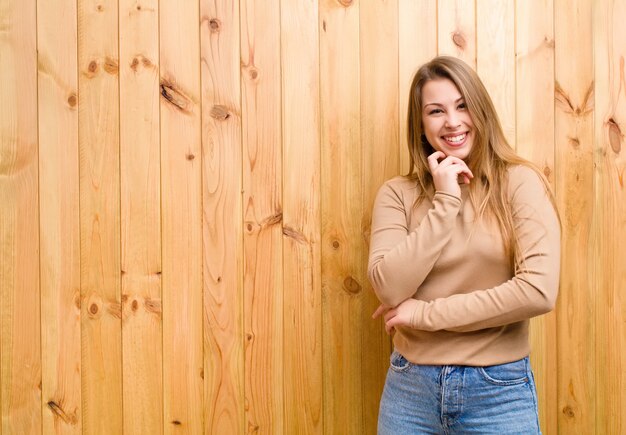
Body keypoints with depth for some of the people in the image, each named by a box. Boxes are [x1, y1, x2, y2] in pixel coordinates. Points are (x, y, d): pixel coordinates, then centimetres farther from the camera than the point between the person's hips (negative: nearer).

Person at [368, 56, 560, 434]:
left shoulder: (520, 182, -7)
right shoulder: (398, 194, -1)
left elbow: (539, 291, -17)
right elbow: (389, 289, -12)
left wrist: (425, 313, -12)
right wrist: (445, 201, -14)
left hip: (499, 389, -2)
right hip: (411, 386, 2)